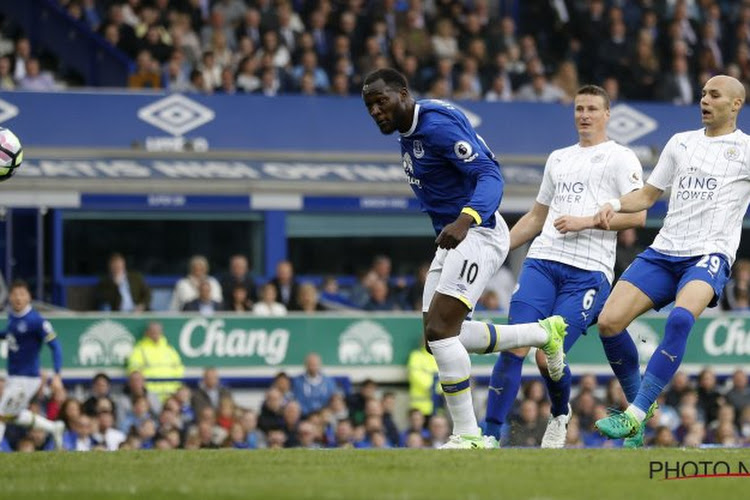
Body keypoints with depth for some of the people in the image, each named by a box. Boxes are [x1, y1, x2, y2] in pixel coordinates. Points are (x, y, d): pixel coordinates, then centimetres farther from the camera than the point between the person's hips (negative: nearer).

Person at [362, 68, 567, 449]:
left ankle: (467, 435, -13)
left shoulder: (438, 125, -19)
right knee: (441, 335, 7)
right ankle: (544, 334, 22)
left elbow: (490, 175, -26)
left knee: (440, 329, -18)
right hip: (452, 239, 10)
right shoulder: (408, 133, 11)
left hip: (478, 233, -10)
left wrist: (464, 221, -41)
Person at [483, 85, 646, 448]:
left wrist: (585, 221, -13)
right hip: (542, 263, 5)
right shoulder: (558, 159, 24)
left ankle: (560, 415, 19)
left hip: (589, 271, -5)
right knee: (514, 347, -13)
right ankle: (490, 434, -11)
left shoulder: (620, 158, 5)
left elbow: (637, 215, -6)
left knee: (547, 357, -12)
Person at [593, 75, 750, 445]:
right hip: (664, 251, 5)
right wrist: (615, 205, 6)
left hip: (709, 254, -5)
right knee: (609, 322, -12)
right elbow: (648, 195, 24)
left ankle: (635, 415, -33)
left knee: (680, 318, -35)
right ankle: (640, 400, 11)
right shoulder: (681, 142, 19)